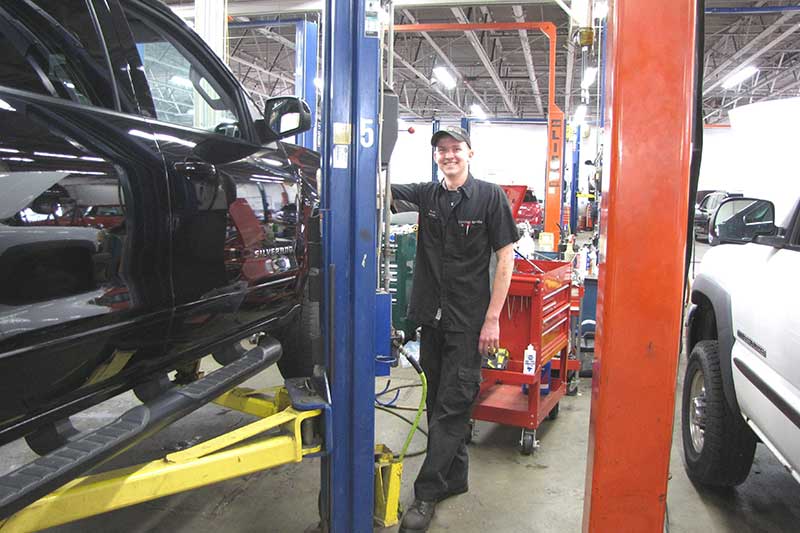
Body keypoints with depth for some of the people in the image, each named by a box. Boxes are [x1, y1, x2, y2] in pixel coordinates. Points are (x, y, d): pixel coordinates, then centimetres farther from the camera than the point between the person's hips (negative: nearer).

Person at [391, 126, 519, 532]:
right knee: (439, 401, 14)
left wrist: (492, 319, -10)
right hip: (432, 316, 5)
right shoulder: (426, 194, 8)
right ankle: (455, 476, 31)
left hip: (469, 322, -5)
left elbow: (506, 257, -5)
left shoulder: (490, 196, -4)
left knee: (452, 405, -1)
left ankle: (427, 493, 8)